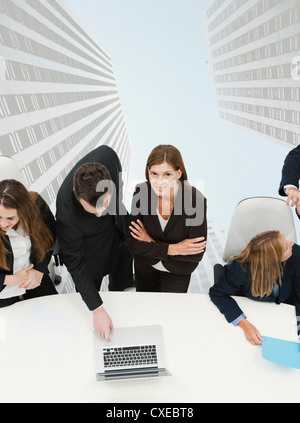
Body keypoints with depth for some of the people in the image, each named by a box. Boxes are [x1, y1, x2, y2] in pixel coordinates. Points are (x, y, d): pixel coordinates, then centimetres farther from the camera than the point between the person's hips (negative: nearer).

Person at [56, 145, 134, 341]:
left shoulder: (106, 156, -37)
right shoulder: (67, 214, -45)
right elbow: (76, 264, -30)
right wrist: (97, 310, -27)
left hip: (119, 224, 5)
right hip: (92, 247, -5)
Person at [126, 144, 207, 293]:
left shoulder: (195, 200, -31)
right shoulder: (141, 192, -24)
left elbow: (196, 254, -26)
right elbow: (131, 242, -20)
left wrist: (151, 243, -23)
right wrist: (172, 249, -30)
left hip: (178, 271, -2)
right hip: (145, 266, 3)